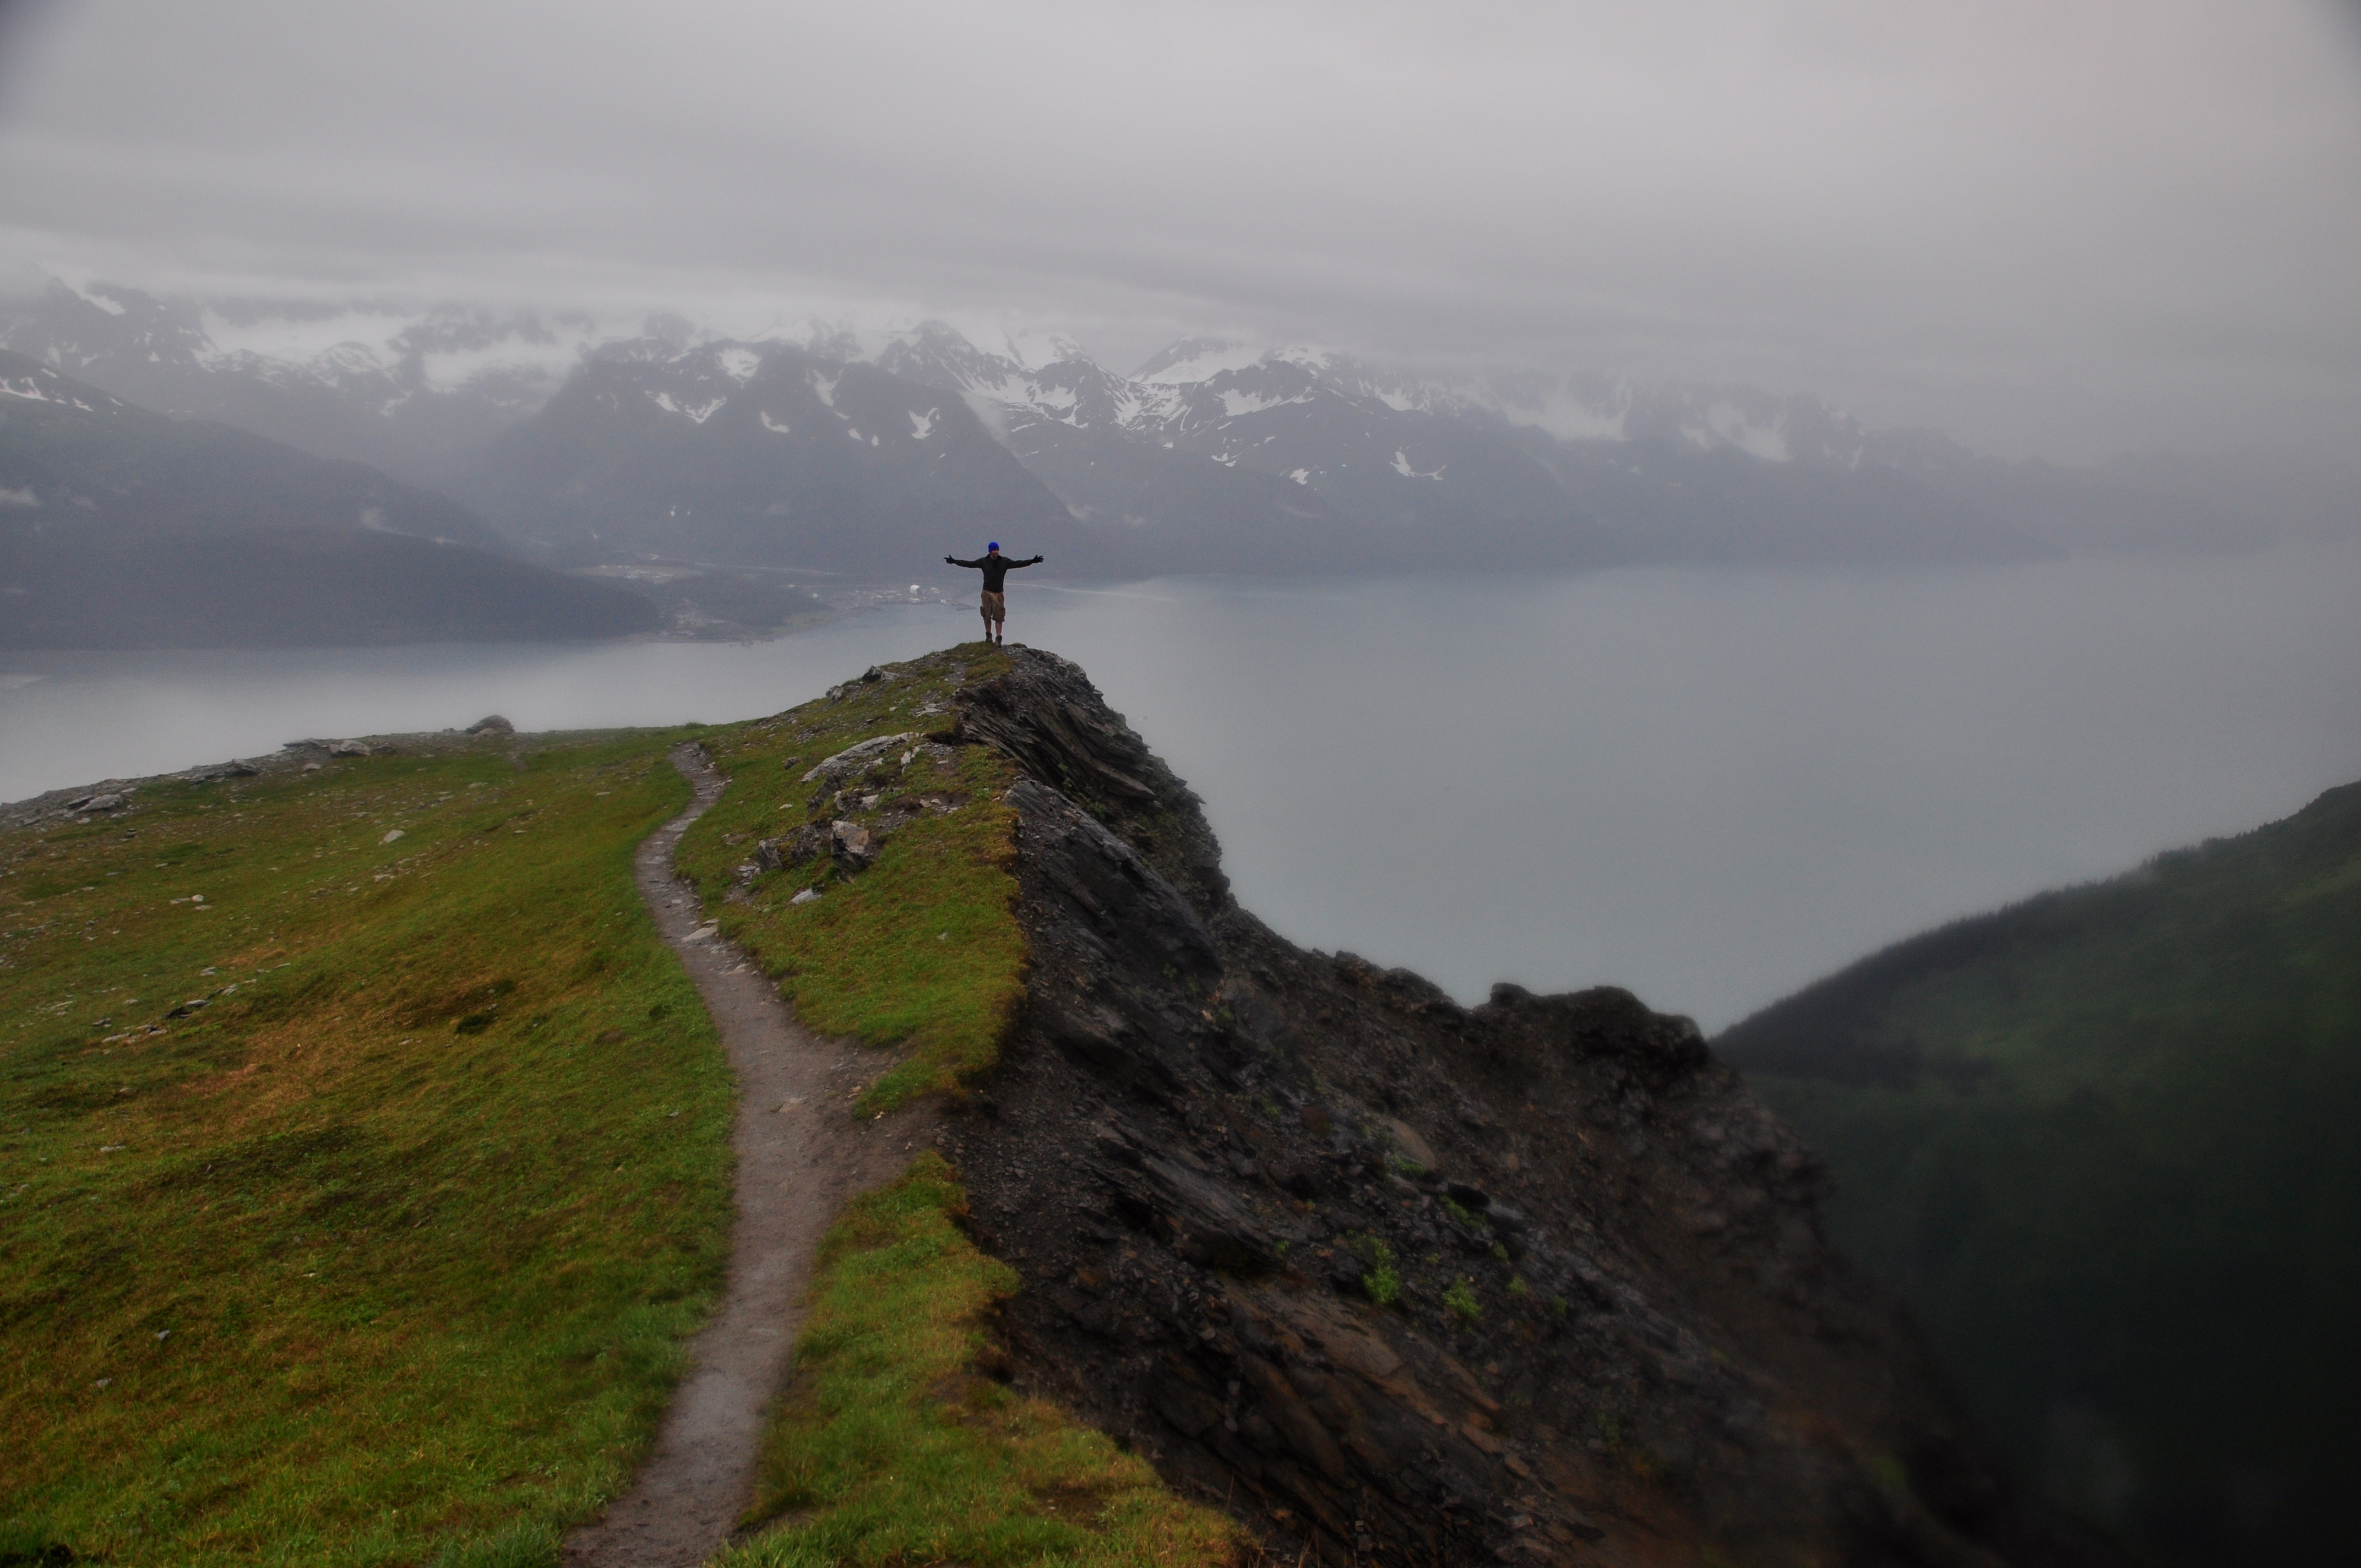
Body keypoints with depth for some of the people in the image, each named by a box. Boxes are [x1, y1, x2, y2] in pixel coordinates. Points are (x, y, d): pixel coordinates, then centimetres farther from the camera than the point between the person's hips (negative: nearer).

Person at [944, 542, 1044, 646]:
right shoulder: (983, 561, 2)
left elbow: (1018, 564, 5)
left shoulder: (1005, 562, 4)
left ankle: (998, 638, -6)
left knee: (999, 617, -6)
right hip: (987, 592, 0)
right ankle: (989, 636, 19)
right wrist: (955, 562, -4)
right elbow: (969, 564, 2)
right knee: (987, 616, 4)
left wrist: (1033, 562, 0)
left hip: (999, 593, 0)